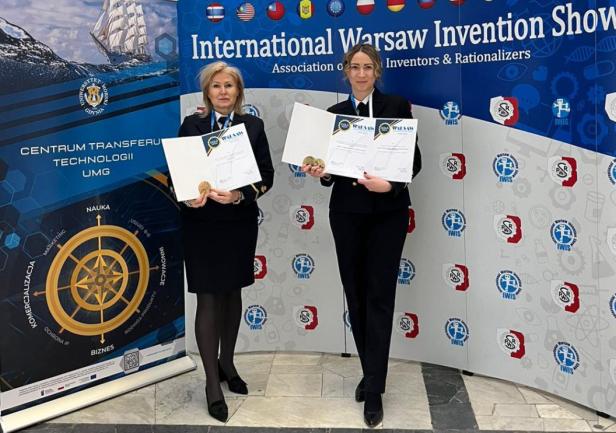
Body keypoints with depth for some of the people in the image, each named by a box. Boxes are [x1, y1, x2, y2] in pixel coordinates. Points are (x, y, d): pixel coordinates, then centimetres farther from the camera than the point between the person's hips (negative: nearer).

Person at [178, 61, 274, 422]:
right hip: (202, 224, -2)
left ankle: (227, 364, 33)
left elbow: (267, 175, -2)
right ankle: (212, 382, 11)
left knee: (233, 293, 14)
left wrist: (239, 195, -19)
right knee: (209, 299, 0)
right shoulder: (192, 125, 0)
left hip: (240, 223, 2)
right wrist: (188, 197, -21)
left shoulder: (253, 125, 3)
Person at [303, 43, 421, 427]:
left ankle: (374, 390, 3)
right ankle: (371, 373, 26)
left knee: (379, 297, -3)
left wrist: (390, 184, -21)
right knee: (356, 296, 9)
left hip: (387, 213, -3)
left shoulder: (397, 106, 0)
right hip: (347, 213, 3)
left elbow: (414, 159, -4)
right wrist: (322, 173, -13)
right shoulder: (335, 113, 8)